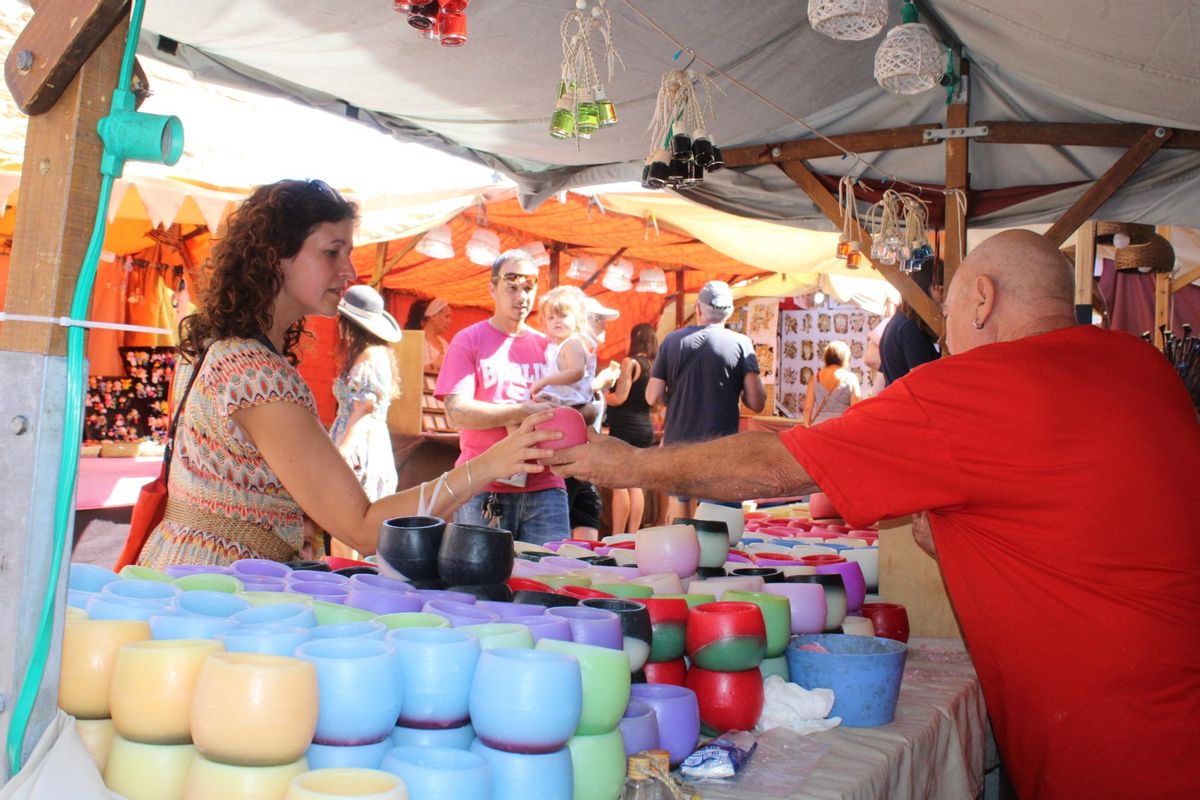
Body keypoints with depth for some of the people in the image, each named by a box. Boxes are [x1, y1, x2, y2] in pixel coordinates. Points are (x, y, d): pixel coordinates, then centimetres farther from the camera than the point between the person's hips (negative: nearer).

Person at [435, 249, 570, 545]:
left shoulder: (546, 345, 14)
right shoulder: (468, 340, 4)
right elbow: (457, 412, -8)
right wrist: (522, 412, -15)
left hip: (545, 487, 3)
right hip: (484, 491, -3)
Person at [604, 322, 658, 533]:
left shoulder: (630, 362, -10)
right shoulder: (653, 366, 13)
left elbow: (619, 398, -16)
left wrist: (604, 395, 4)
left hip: (625, 428, -8)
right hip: (645, 428, 8)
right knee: (635, 484, 9)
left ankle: (617, 537, -7)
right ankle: (632, 535, 10)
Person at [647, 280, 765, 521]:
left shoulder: (672, 340, 2)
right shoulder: (741, 343, -3)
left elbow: (653, 397, 0)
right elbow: (756, 403, -9)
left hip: (677, 443, 2)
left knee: (678, 505, 15)